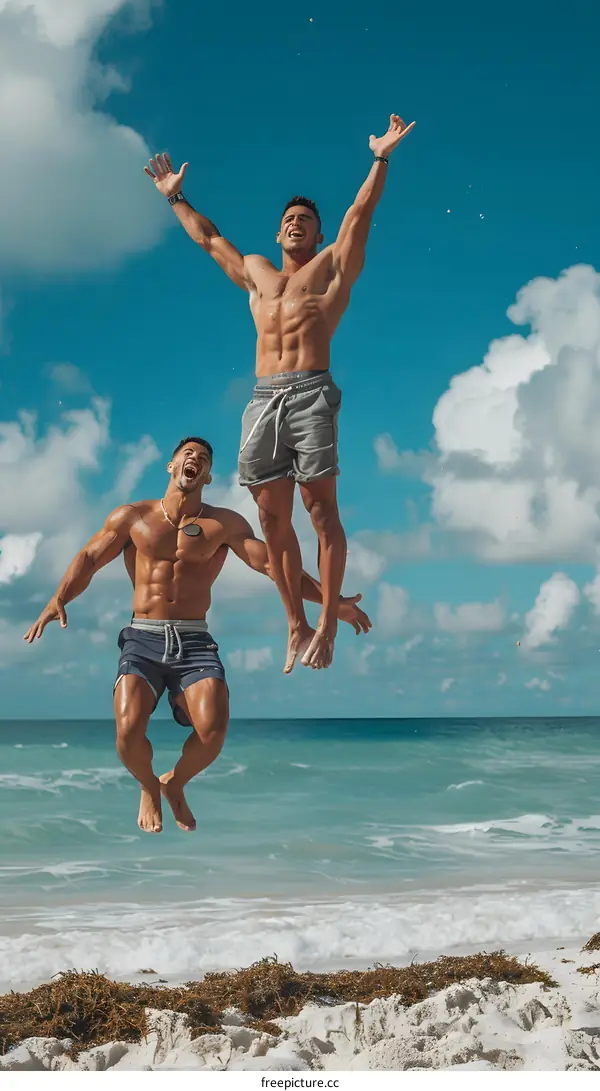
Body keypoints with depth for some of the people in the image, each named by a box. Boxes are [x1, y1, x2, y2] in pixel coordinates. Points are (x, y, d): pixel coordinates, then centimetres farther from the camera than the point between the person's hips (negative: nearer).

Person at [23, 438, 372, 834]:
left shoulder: (224, 524, 9)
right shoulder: (133, 516, 10)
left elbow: (273, 563, 4)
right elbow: (89, 558, 9)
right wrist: (58, 600, -9)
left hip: (195, 642, 1)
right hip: (143, 639, 0)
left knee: (213, 730, -24)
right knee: (129, 729, -25)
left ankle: (176, 784, 11)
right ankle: (149, 788, 11)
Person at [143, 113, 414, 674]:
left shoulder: (332, 265, 16)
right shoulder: (255, 271, 28)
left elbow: (359, 213, 7)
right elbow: (209, 237, 39)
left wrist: (380, 158, -1)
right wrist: (175, 196, 44)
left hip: (310, 392, -4)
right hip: (262, 398, 5)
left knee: (321, 509, -9)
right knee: (273, 519, 0)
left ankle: (328, 625, -7)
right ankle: (296, 627, 7)